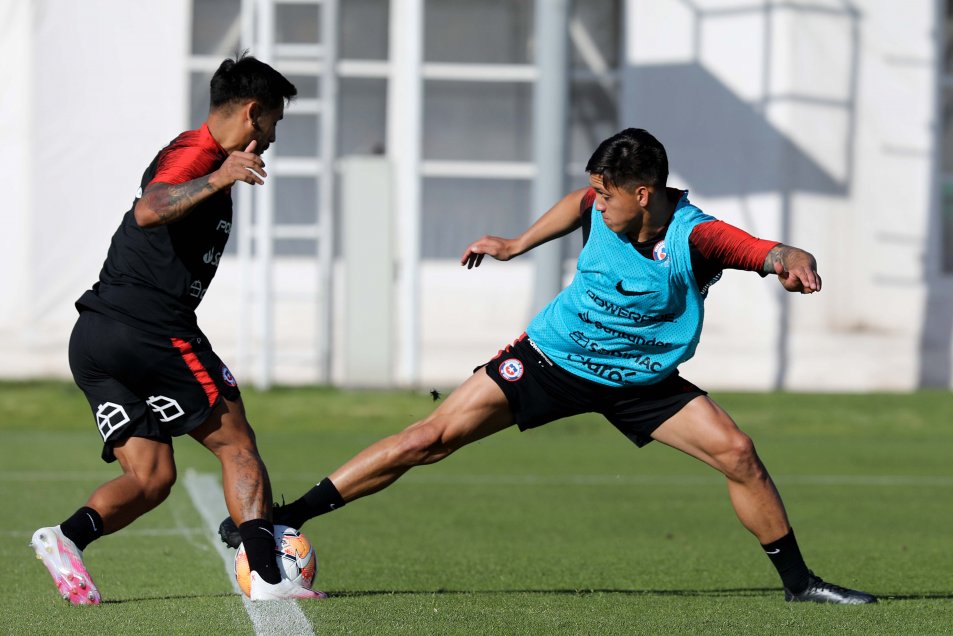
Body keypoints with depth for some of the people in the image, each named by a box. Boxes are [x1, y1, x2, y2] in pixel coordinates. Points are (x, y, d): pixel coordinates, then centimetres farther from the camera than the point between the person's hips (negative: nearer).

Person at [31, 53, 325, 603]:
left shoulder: (203, 157, 23)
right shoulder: (196, 154, -9)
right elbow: (148, 212, -28)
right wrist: (216, 181, -39)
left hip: (94, 339, 9)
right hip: (149, 331, -9)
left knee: (151, 478, 4)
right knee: (237, 444, 0)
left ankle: (69, 536, -19)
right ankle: (268, 575, -8)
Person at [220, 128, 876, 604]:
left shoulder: (695, 238, -26)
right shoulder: (604, 209, -14)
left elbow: (774, 253, -38)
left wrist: (793, 264, -59)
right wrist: (518, 243, 12)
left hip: (639, 381, -1)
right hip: (551, 359, 1)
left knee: (737, 453, -16)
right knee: (432, 437, -8)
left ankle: (798, 582, 2)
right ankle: (285, 521, -5)